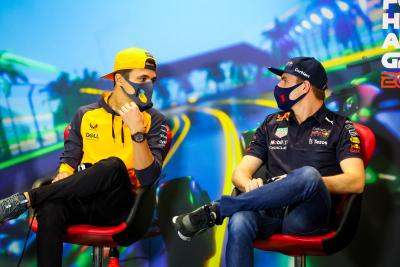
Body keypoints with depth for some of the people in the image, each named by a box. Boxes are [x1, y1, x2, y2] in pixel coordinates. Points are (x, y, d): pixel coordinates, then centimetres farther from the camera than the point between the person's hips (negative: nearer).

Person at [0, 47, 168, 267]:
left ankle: (26, 199, -27)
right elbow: (69, 159, 14)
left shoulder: (154, 120, 2)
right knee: (50, 209, -34)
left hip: (116, 203, -1)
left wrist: (137, 131, -21)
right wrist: (61, 183, -9)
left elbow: (148, 177, -9)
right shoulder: (86, 115, 11)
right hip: (81, 200, 2)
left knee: (114, 166, -34)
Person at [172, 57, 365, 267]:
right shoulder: (272, 123, 22)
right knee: (239, 222, -35)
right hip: (270, 211, 2)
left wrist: (306, 183, -16)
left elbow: (356, 182, -3)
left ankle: (215, 210, -27)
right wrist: (250, 184, -8)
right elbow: (241, 172, 17)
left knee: (308, 175, -36)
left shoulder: (340, 128, 10)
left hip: (307, 215, -2)